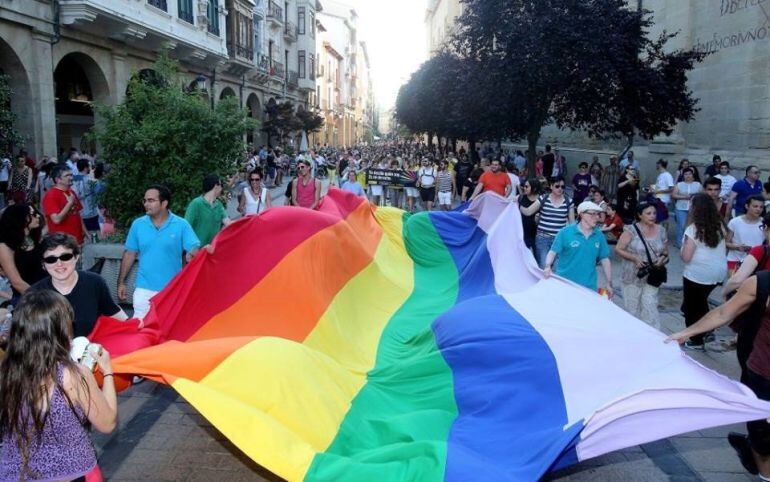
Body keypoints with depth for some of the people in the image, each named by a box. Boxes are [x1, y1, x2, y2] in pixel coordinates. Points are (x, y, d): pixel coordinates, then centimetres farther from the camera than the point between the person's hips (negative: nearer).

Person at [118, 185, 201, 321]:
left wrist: (193, 254, -38)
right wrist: (121, 282, 9)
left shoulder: (181, 225, -8)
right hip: (144, 288, 2)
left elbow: (195, 248, -13)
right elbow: (130, 254, 8)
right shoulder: (138, 224, 0)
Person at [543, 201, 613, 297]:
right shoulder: (565, 232, -5)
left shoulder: (599, 235, 6)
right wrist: (548, 266, -24)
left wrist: (609, 284, 10)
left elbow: (605, 260, 11)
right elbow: (552, 252, -5)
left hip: (589, 287, 3)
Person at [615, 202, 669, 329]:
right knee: (633, 307, 10)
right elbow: (618, 249, -9)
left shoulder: (660, 230, 1)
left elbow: (665, 251, 12)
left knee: (650, 307, -1)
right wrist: (634, 258, -21)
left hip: (652, 277, 2)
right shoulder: (631, 230, -11)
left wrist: (662, 258, -11)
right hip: (632, 276, -2)